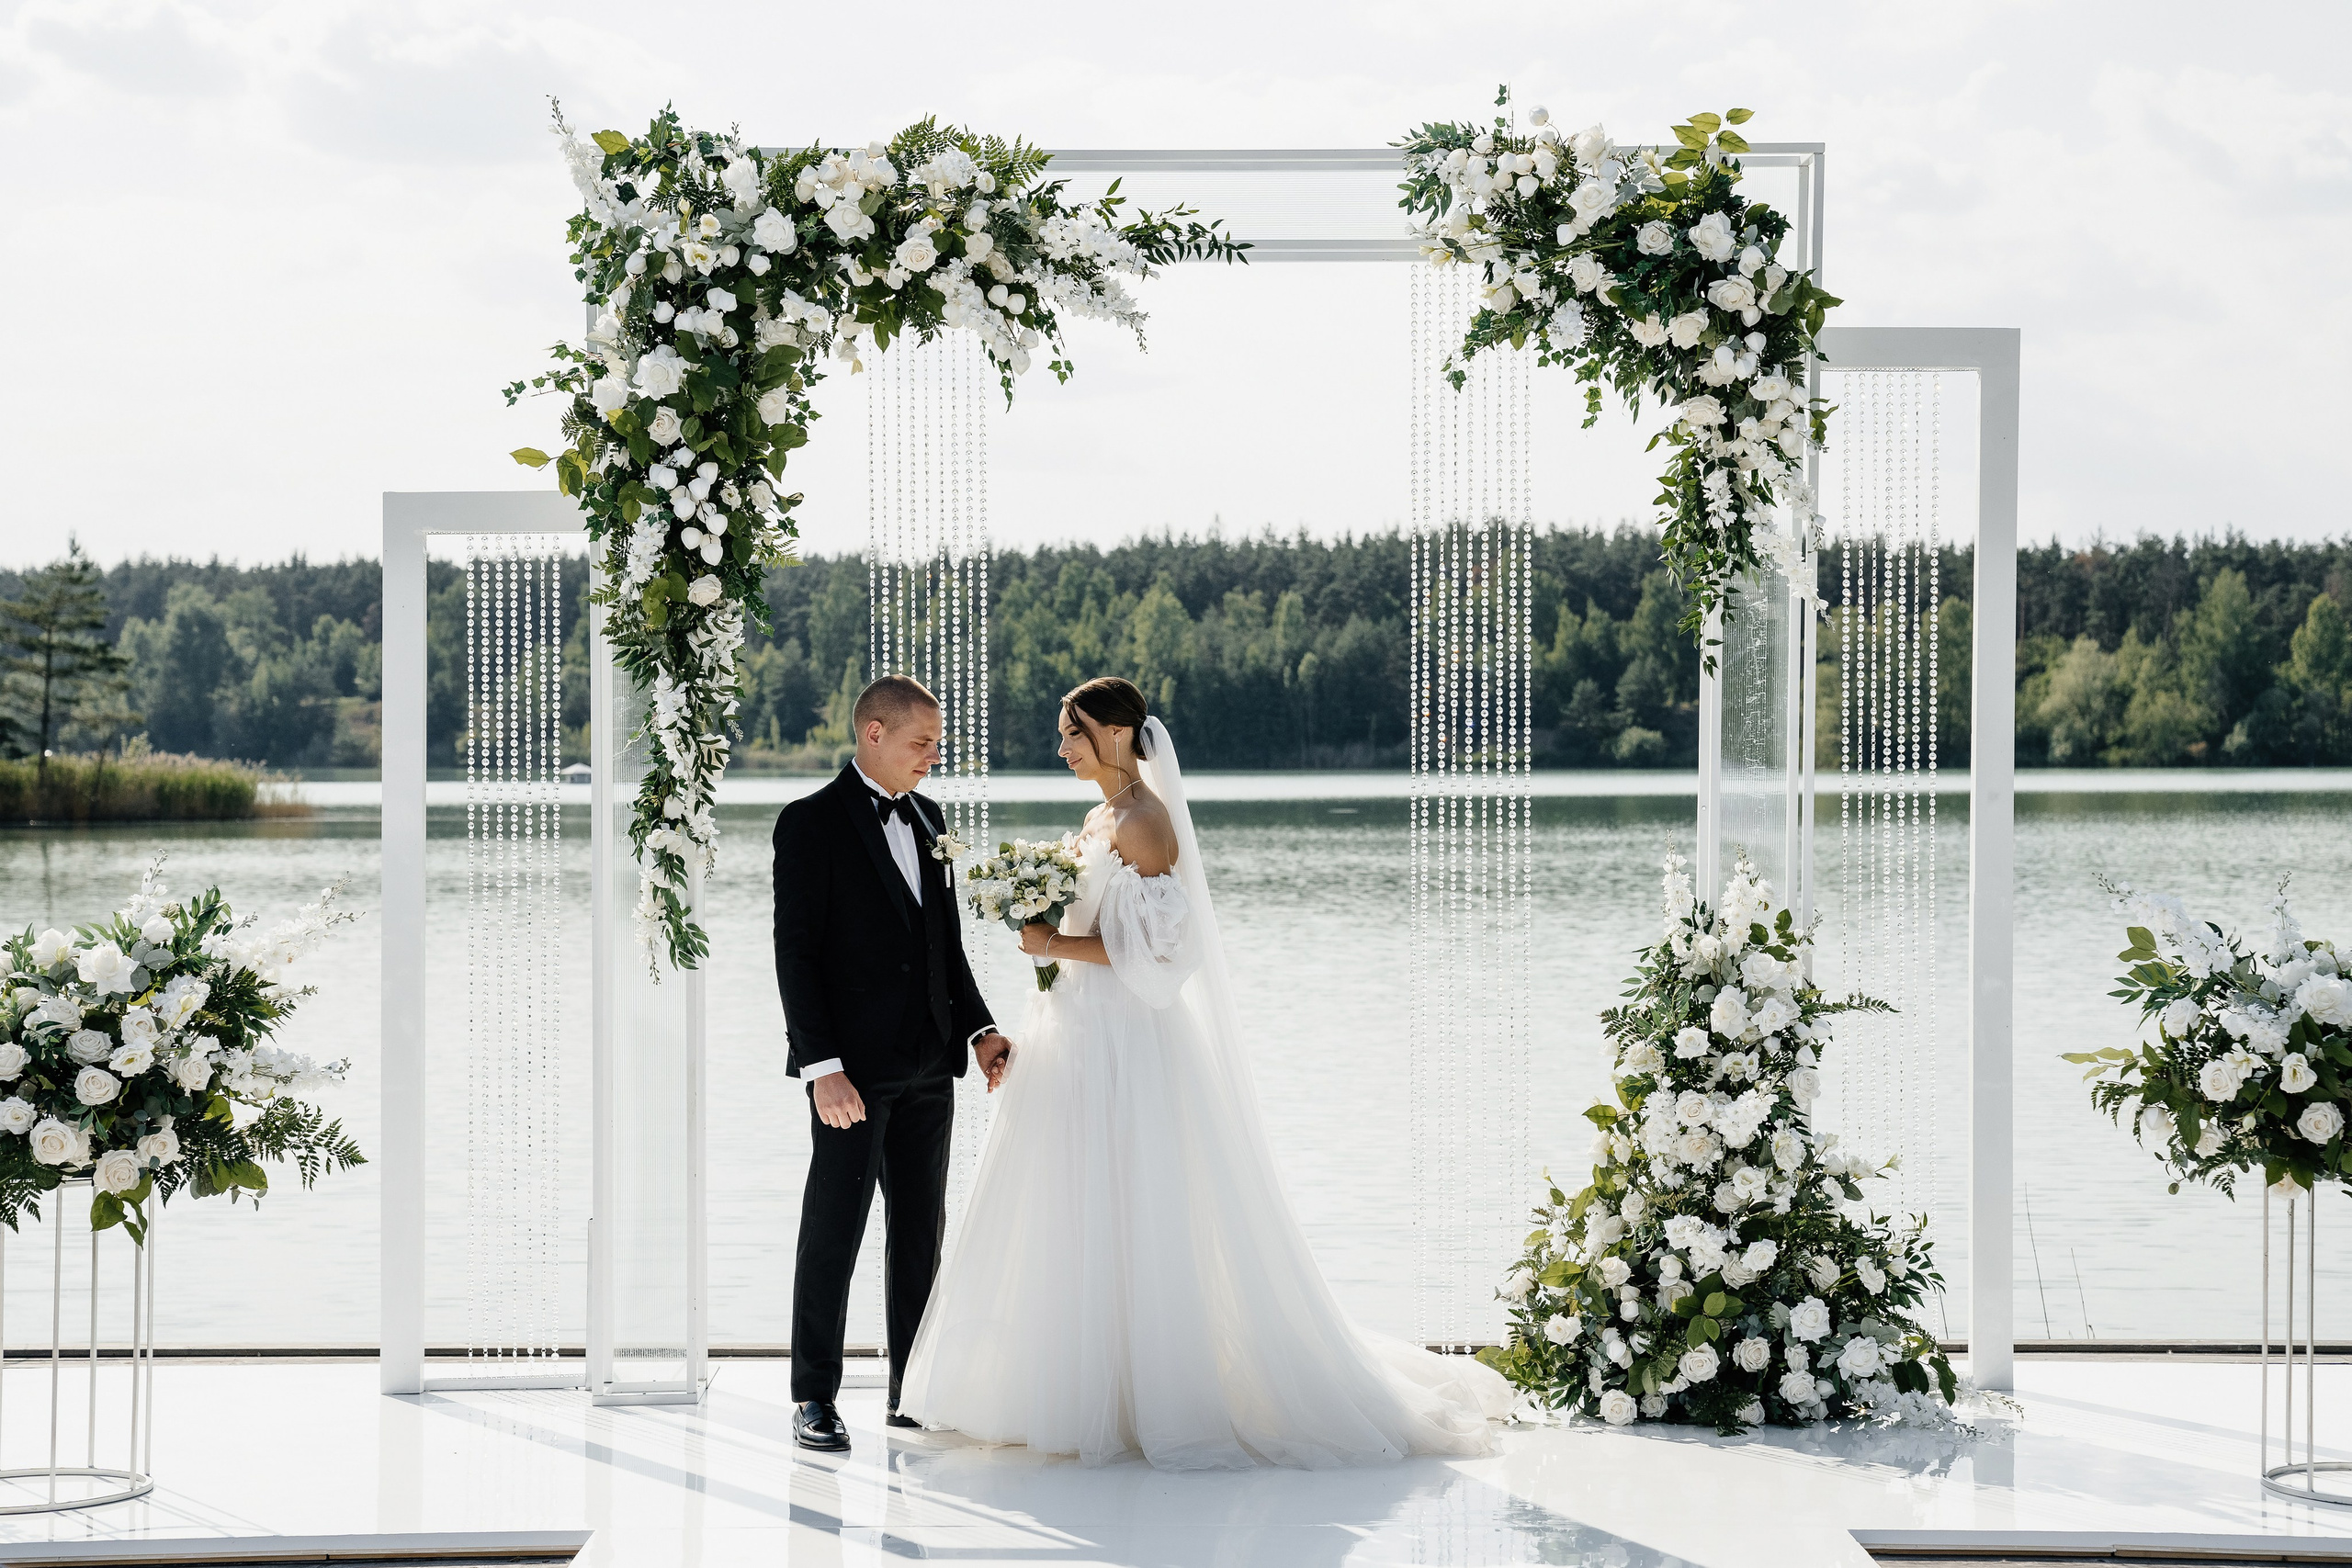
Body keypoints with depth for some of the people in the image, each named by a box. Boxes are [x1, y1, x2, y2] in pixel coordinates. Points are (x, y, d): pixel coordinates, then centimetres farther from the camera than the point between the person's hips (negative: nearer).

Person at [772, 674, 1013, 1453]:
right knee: (833, 1235, -2)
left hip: (928, 1067, 7)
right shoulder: (810, 823, -8)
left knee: (920, 1233, 10)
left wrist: (978, 1028, 8)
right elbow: (795, 953, -12)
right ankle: (814, 1399, 5)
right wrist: (821, 1066, -19)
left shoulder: (927, 819, 13)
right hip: (853, 1068, -7)